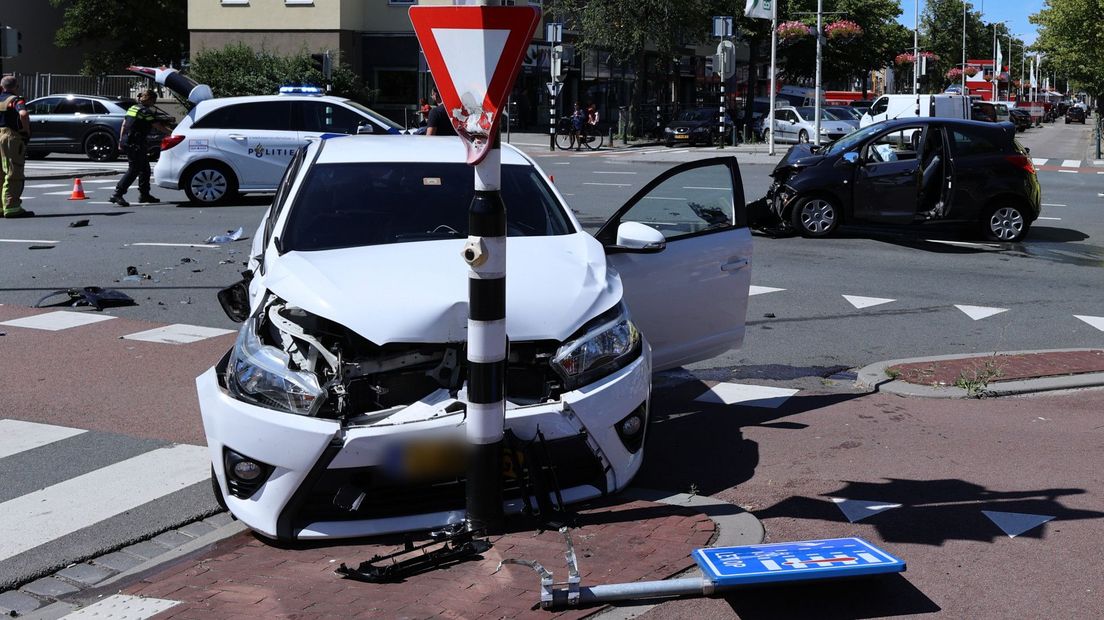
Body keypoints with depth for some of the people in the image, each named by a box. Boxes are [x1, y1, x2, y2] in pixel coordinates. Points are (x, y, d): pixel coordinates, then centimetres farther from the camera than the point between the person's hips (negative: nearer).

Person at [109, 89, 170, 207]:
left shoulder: (133, 108, 16)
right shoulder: (145, 111, -12)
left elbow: (124, 125, 18)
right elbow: (158, 126, -13)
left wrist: (121, 140, 21)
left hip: (127, 143, 10)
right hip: (135, 144, -10)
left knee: (145, 168, 17)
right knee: (134, 170, -10)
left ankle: (144, 194, 23)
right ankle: (117, 195, -15)